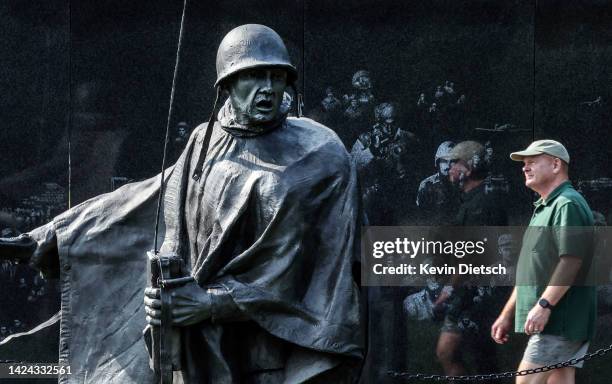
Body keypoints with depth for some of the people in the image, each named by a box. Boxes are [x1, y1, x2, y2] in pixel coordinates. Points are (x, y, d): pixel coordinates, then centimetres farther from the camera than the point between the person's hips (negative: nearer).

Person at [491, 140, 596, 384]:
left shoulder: (568, 205, -11)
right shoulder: (543, 209, 24)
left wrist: (544, 304, -27)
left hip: (560, 320, -10)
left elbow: (571, 260, -22)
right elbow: (531, 272, 28)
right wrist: (507, 315, 24)